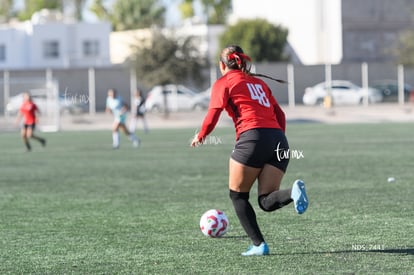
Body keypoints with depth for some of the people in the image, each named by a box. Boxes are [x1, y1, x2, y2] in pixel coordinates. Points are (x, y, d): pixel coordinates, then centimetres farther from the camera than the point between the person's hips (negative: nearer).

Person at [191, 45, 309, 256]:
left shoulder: (223, 83, 10)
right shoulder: (259, 83, 28)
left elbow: (213, 114, 0)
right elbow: (280, 115, 23)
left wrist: (201, 136, 16)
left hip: (252, 138, -6)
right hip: (279, 138, 6)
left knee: (238, 196, 11)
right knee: (267, 201, 3)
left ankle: (259, 245, 0)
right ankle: (292, 192, -28)